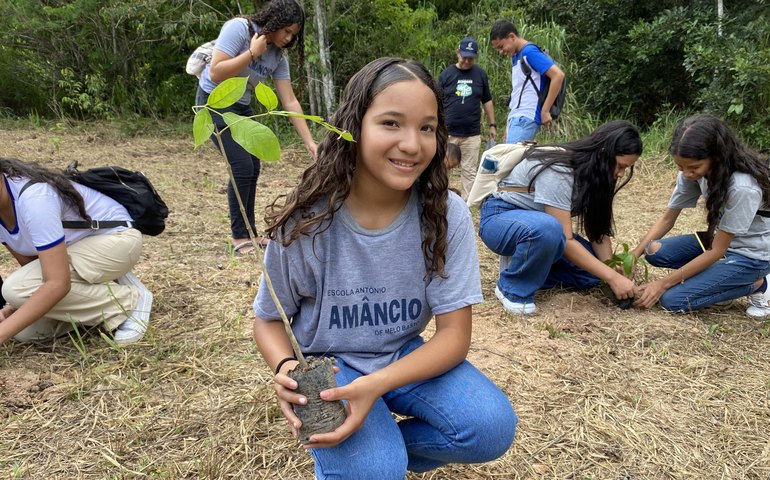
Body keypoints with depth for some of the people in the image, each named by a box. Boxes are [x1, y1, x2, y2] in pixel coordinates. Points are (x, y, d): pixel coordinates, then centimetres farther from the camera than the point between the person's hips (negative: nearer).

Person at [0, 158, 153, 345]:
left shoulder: (33, 198, -32)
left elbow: (58, 283, -35)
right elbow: (31, 264, 0)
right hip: (78, 249, 8)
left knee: (18, 288, -26)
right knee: (27, 330, -9)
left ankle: (129, 301, -13)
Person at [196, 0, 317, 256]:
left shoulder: (278, 56, -3)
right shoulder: (238, 28, -19)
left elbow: (290, 102, -5)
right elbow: (215, 74, -26)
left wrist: (310, 143, -10)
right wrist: (252, 53, -25)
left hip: (241, 107, 7)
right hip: (214, 102, -7)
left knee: (253, 168, 3)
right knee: (243, 166, -15)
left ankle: (249, 233, 16)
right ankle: (239, 237, -3)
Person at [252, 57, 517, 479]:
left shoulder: (447, 215, -16)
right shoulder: (304, 221, -19)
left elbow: (454, 334, -15)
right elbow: (269, 320, -5)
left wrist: (376, 384, -32)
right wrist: (286, 368, -28)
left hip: (404, 356, 2)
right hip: (327, 366, -2)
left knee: (492, 426, -21)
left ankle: (382, 444, 3)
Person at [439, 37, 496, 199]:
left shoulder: (480, 74, 6)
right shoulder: (446, 74, 2)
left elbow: (487, 101, 14)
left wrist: (492, 125, 10)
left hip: (472, 134, 1)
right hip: (447, 133, -1)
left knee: (470, 171, 5)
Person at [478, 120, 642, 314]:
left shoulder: (592, 172, -2)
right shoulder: (558, 170, -29)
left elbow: (598, 228, -4)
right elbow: (566, 240, -30)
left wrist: (613, 269, -18)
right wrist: (612, 277, -29)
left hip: (535, 221, 8)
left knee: (593, 269, -9)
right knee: (549, 228, -40)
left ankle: (526, 267, 5)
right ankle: (514, 288, -16)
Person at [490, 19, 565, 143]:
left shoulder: (530, 52, -9)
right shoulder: (515, 56, 18)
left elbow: (558, 75, -17)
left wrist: (545, 111, -15)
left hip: (526, 119, -9)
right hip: (516, 118, 9)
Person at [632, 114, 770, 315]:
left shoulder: (742, 188, -33)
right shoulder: (693, 172, -13)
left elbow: (717, 251, -25)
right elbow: (667, 218, -3)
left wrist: (663, 283, -23)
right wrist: (634, 255, -16)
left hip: (750, 254, -7)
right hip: (720, 239, 7)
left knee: (673, 299, -17)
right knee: (655, 252, -12)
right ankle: (723, 278, 3)